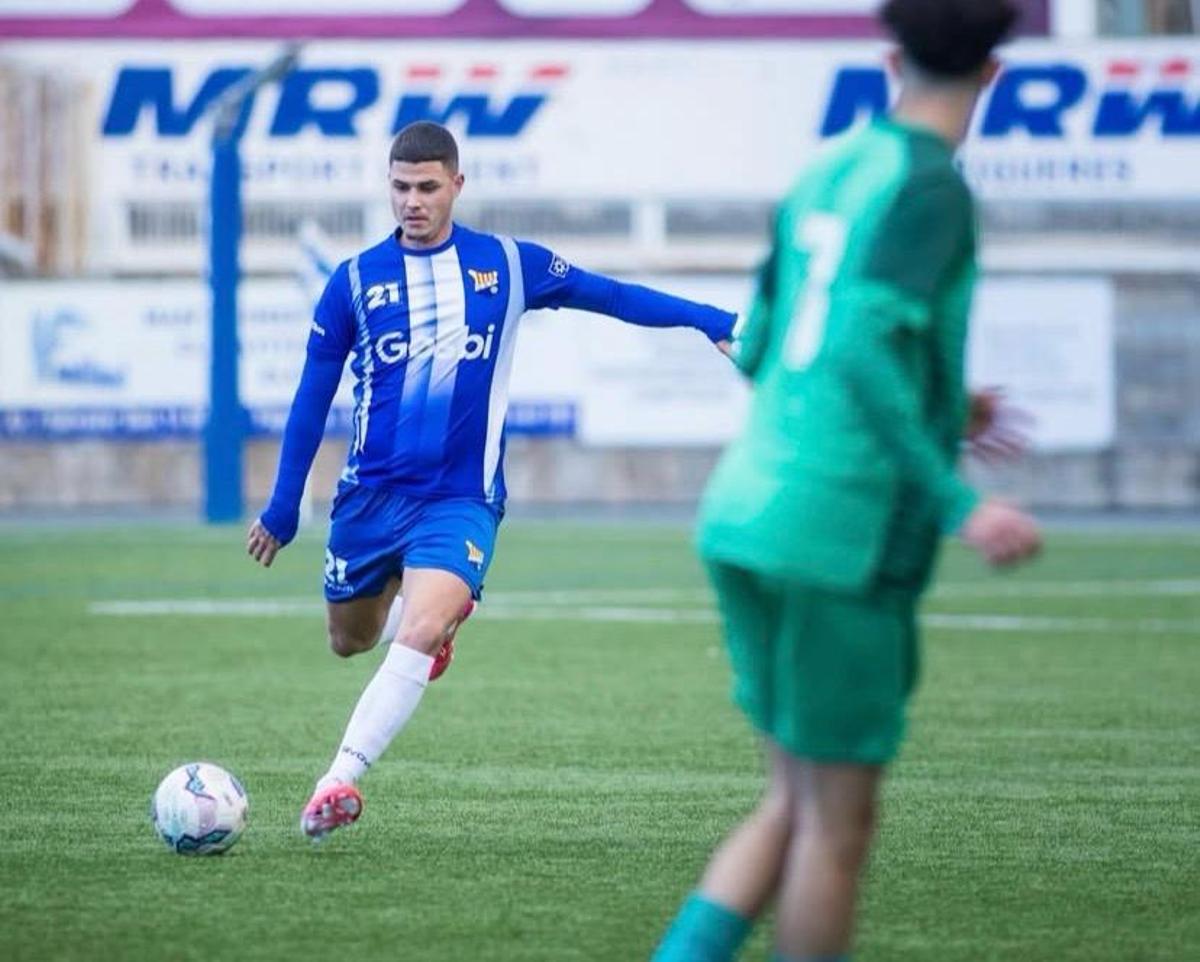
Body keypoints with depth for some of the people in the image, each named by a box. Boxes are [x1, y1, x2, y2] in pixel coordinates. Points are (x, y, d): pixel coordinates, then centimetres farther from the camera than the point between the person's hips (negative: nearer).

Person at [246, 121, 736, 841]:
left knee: (418, 636, -24)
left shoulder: (508, 265, 1)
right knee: (350, 643, 15)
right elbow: (313, 398, 8)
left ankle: (340, 781, -26)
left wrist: (713, 320, 2)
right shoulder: (355, 281, 1)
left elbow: (607, 294, 9)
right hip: (371, 493, 2)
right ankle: (432, 608, 48)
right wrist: (283, 509, 9)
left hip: (462, 499, -2)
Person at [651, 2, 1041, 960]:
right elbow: (862, 348, -21)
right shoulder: (928, 186, -10)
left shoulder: (825, 174, 14)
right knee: (839, 818, 3)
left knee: (799, 802, 15)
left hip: (746, 518, 8)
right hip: (842, 534, -8)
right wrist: (957, 506, -23)